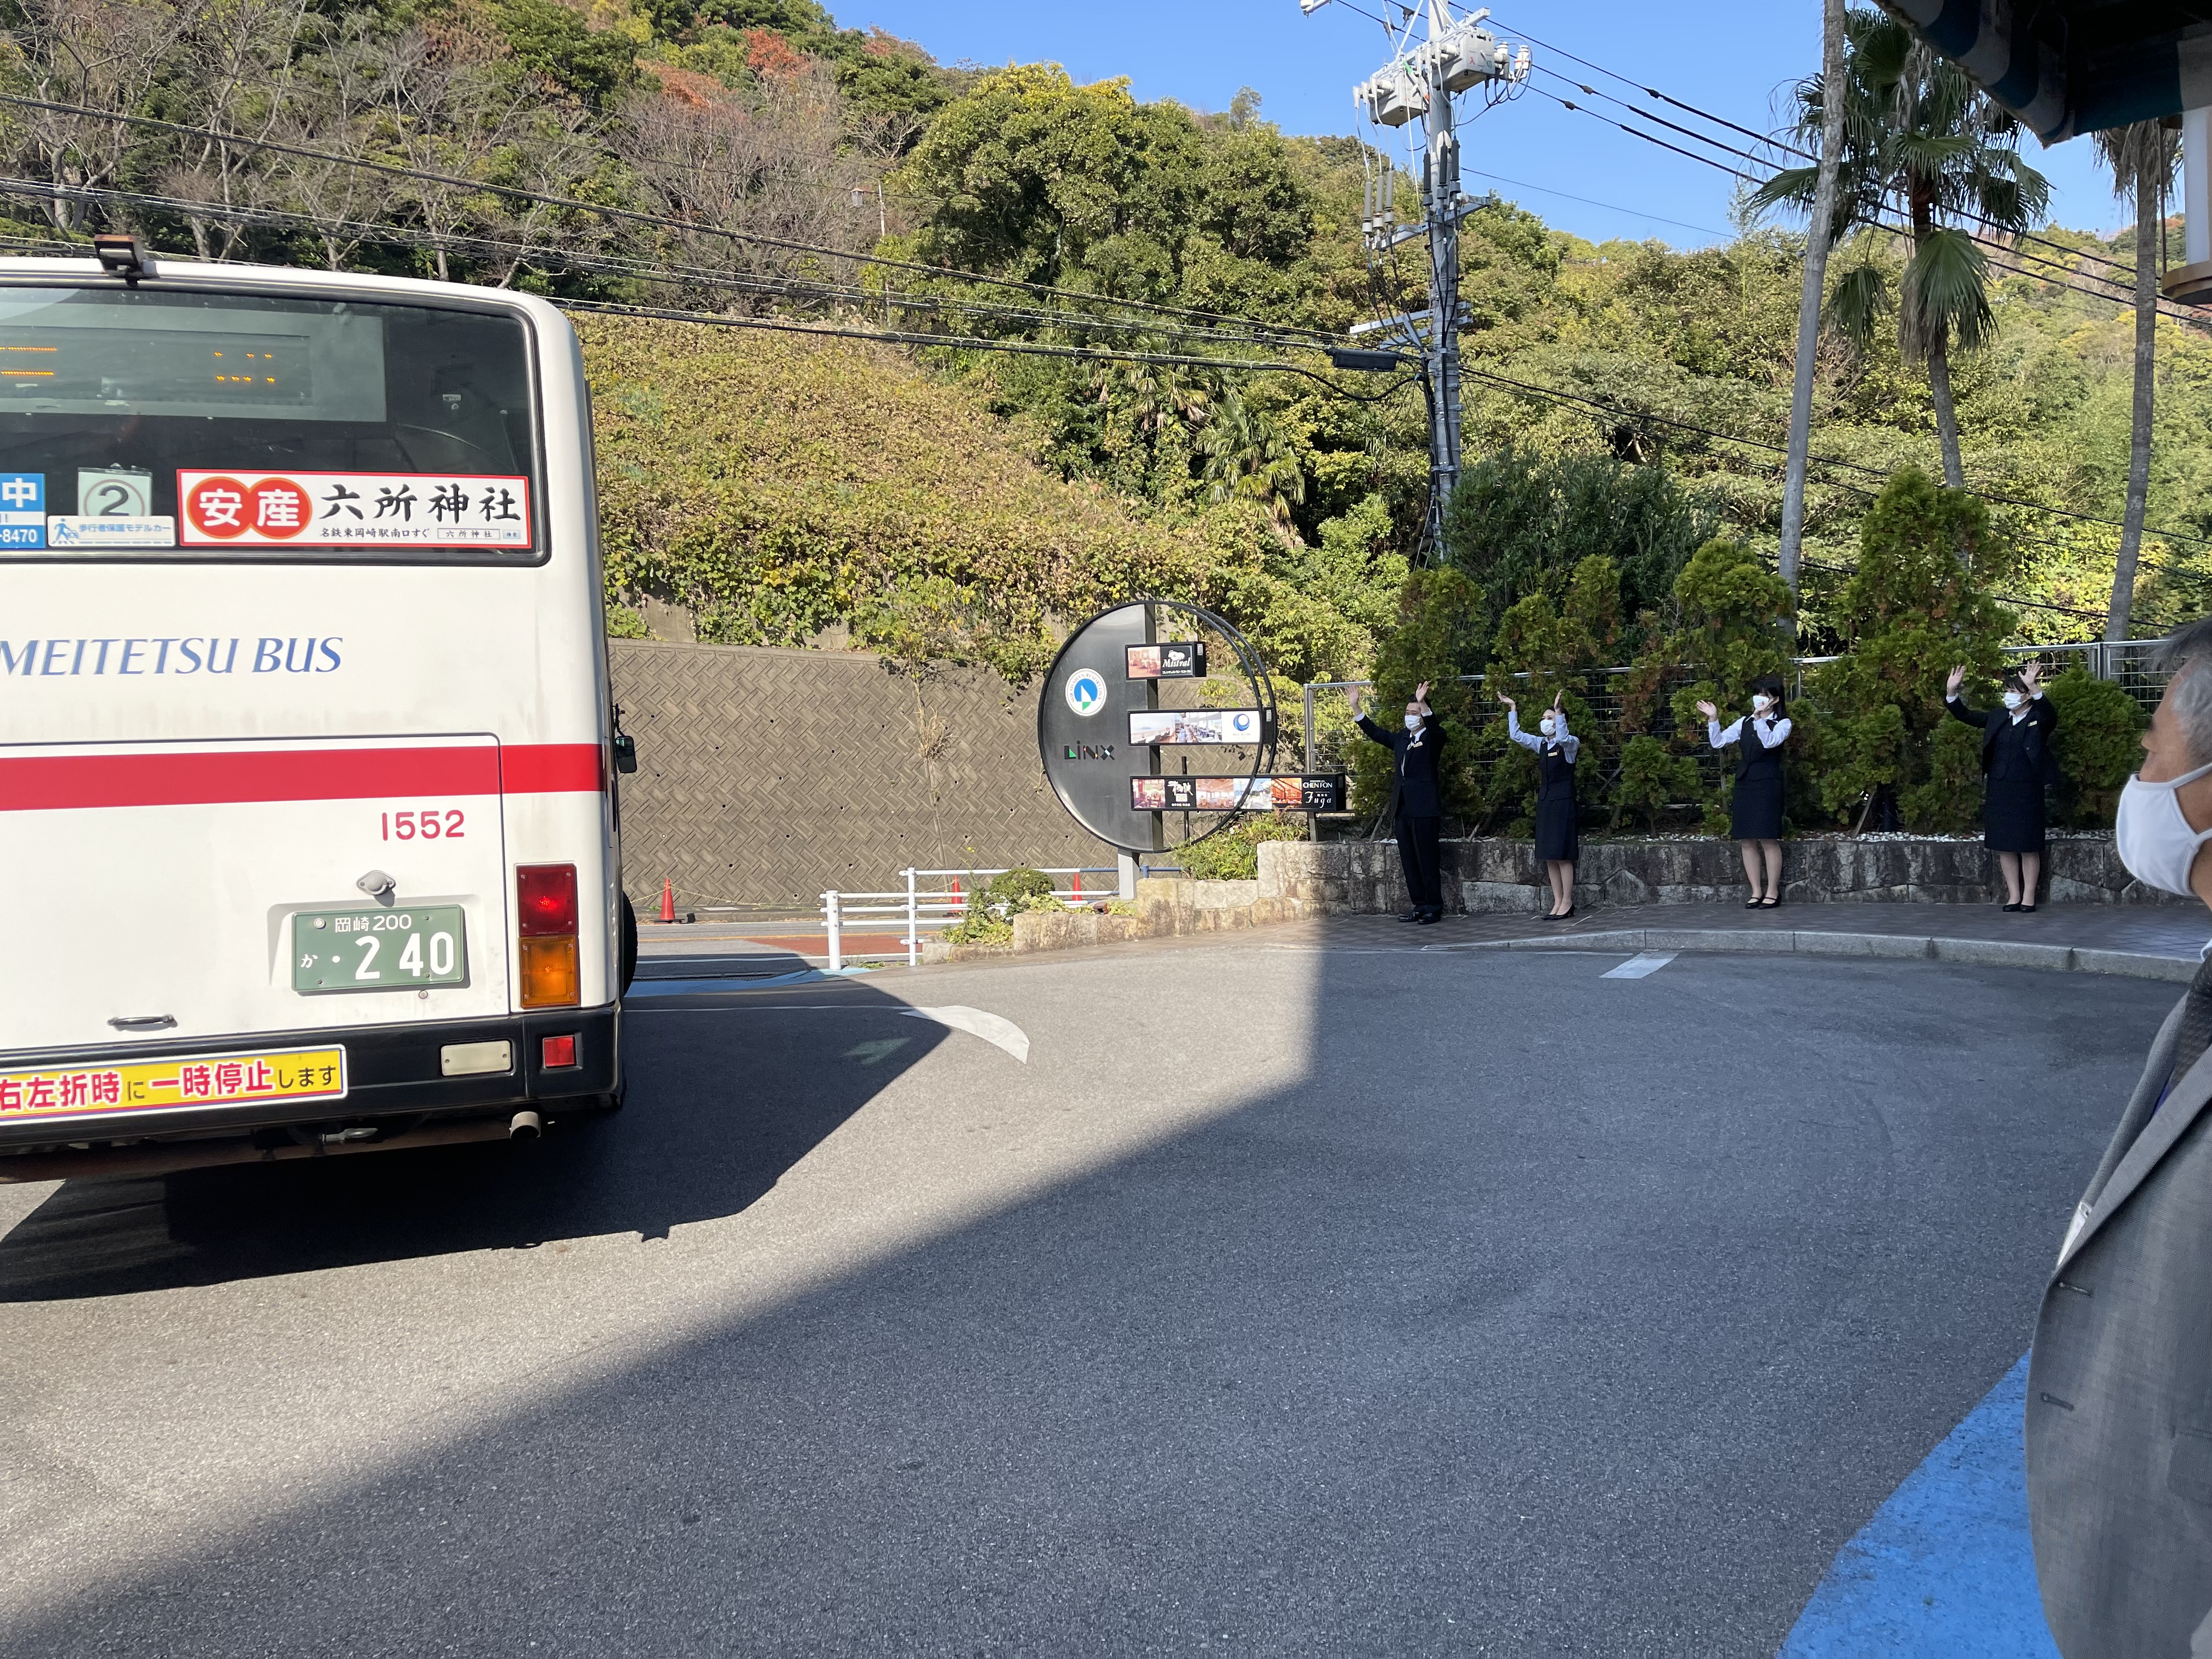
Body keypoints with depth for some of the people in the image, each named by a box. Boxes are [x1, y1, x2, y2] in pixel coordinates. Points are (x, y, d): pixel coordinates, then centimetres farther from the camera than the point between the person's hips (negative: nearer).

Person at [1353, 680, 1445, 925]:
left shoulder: (1433, 739, -2)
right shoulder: (1402, 739, 17)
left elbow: (1433, 727, -23)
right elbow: (1374, 732, 22)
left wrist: (1422, 703, -39)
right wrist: (1355, 706, 14)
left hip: (1424, 809, -7)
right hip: (1403, 808, 7)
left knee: (1428, 859, -5)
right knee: (1409, 860, 8)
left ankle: (1434, 907, 1)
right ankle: (1419, 905, 14)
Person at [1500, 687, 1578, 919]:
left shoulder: (1570, 743, -8)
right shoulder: (1541, 744, 12)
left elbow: (1562, 737, -30)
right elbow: (1516, 736, 12)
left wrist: (1558, 711, -35)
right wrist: (1512, 709, 8)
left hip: (1563, 802, -7)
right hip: (1545, 800, 7)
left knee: (1562, 855, -6)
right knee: (1549, 856, 7)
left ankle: (1567, 902, 1)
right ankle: (1558, 902, 12)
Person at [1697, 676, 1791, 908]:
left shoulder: (1782, 723, -1)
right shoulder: (1744, 723, 14)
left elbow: (1770, 742, -21)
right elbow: (1718, 742, 8)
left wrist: (1759, 719, -32)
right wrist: (1713, 720, -6)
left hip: (1767, 786, -5)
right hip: (1744, 784, 5)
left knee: (1769, 840, -5)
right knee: (1748, 841, 5)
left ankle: (1772, 891, 4)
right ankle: (1756, 891, 13)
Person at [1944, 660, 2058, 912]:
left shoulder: (2039, 720, -4)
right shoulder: (1998, 719, 11)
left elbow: (2050, 714, -26)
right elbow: (1964, 715, 13)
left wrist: (2035, 688, -40)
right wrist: (1951, 693, -4)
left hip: (2026, 790, -5)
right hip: (1998, 790, 5)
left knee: (2028, 847, 1)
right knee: (2004, 846, 7)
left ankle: (2029, 897, 9)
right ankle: (2013, 896, 15)